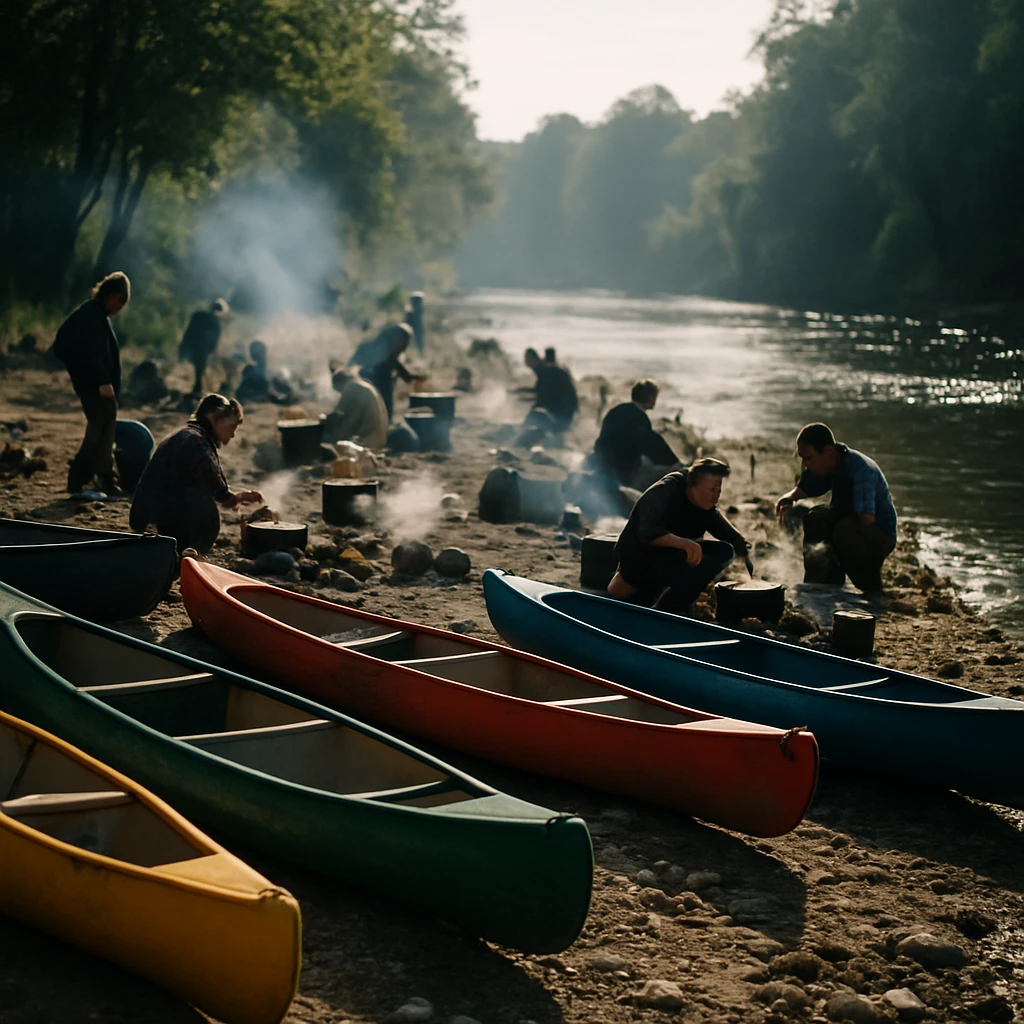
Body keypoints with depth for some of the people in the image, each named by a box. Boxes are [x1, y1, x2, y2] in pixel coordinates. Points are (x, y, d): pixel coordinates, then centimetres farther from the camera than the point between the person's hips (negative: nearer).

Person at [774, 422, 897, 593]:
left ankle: (870, 584, -15)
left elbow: (866, 519, -38)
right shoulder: (827, 464, -2)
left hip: (880, 537, -8)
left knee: (846, 529, -37)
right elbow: (801, 490, 13)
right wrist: (789, 499, -12)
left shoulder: (859, 469, -28)